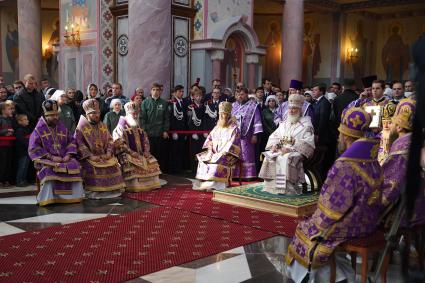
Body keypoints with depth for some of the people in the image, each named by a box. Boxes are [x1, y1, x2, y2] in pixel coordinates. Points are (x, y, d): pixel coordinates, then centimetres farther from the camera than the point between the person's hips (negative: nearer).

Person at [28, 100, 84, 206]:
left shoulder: (62, 127, 15)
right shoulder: (39, 129, 1)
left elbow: (71, 141, 15)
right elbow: (33, 149, -6)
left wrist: (68, 155, -5)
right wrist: (51, 157, -15)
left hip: (64, 158, 4)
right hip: (46, 159, -4)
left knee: (74, 165, -24)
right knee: (49, 169, -36)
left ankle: (73, 196, -17)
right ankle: (48, 198, -30)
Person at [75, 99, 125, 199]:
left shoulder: (103, 126, 15)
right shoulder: (81, 127, -1)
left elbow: (110, 140, 12)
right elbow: (79, 144, -10)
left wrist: (109, 153, -6)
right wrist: (90, 156, -19)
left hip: (104, 155, 5)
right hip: (89, 157, -4)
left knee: (114, 165, -17)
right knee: (92, 168, -30)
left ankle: (112, 189, -7)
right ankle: (93, 192, -21)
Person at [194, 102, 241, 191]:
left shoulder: (234, 129, -4)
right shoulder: (217, 127, 16)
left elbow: (232, 144, -13)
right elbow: (210, 139, 15)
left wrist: (222, 153, -21)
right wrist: (210, 150, -4)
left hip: (228, 155, -6)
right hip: (214, 153, 6)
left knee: (218, 162, -34)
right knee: (202, 159, -16)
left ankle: (214, 185, -32)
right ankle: (202, 183, -18)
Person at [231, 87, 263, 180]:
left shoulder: (253, 106, 2)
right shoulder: (233, 106, 15)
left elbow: (257, 121, -2)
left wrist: (255, 135, -10)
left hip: (246, 137, -4)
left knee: (247, 157, -3)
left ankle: (248, 175, 1)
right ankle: (235, 175, 8)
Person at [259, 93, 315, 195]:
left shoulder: (306, 125, 0)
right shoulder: (284, 123, 21)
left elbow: (307, 142, -12)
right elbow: (274, 136, 17)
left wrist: (290, 149, -23)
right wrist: (274, 145, -6)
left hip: (296, 152, -6)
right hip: (280, 149, 6)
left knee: (286, 158, -36)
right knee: (269, 157, -20)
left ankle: (287, 187, -31)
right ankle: (271, 185, -18)